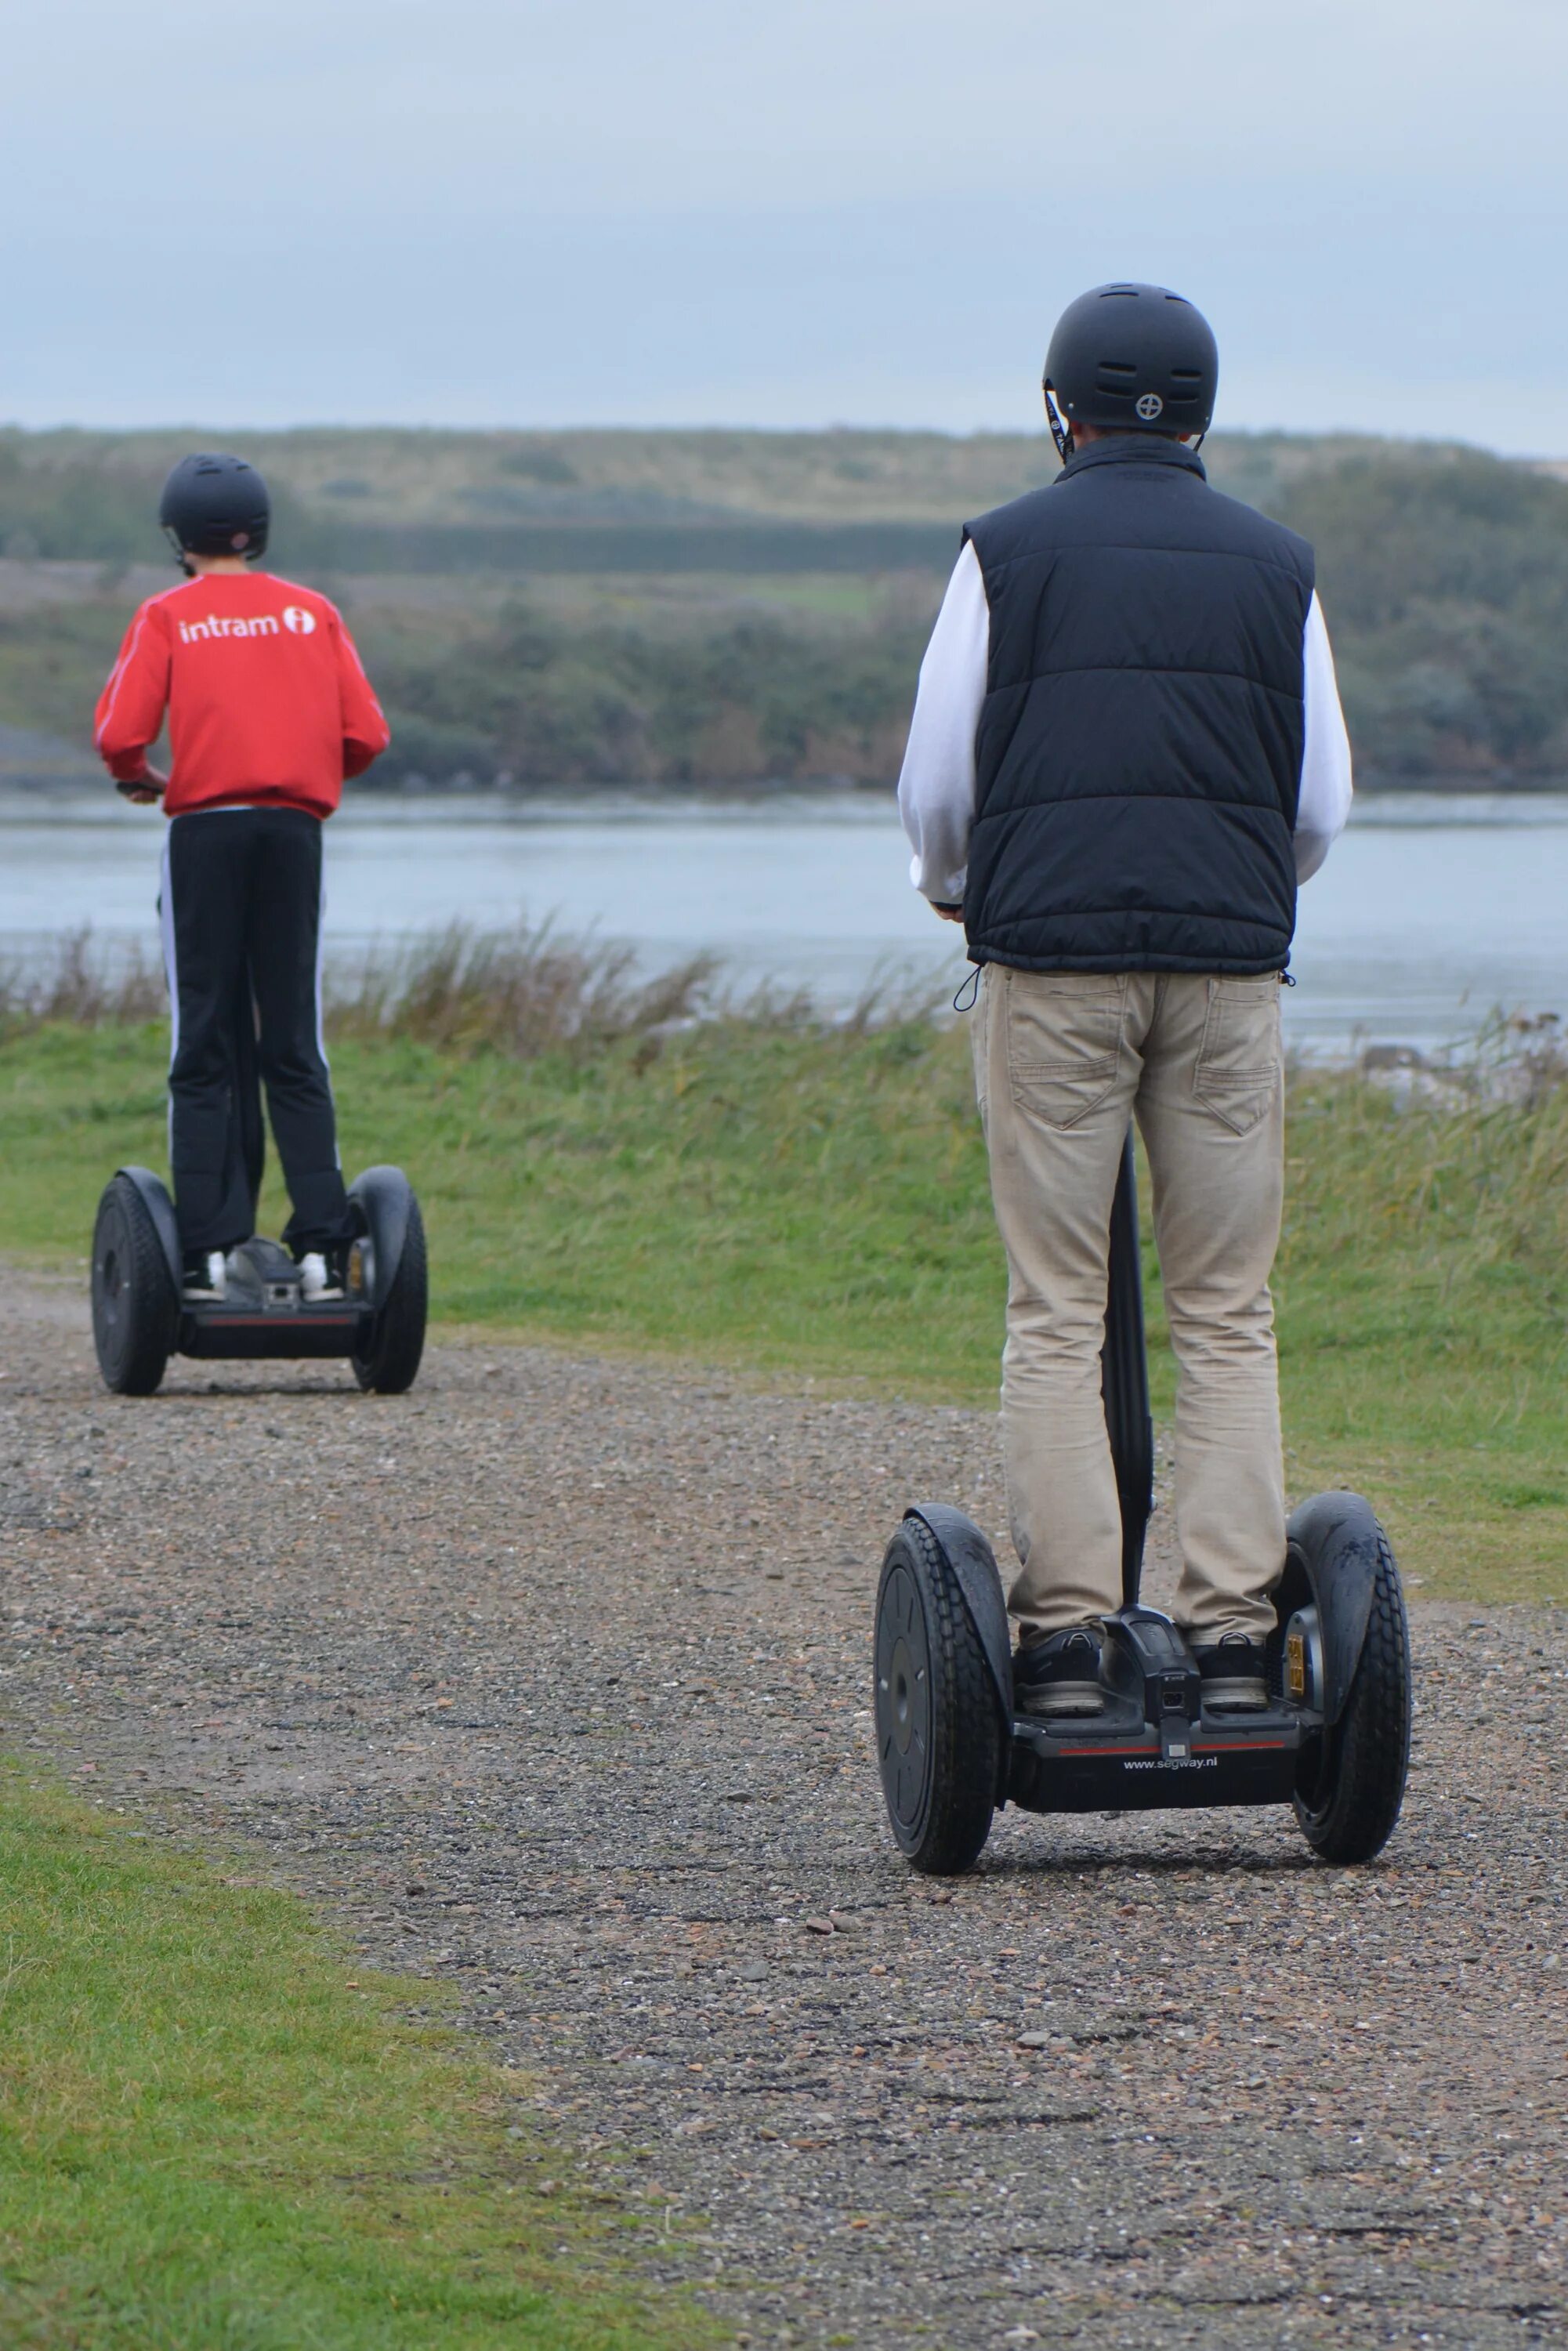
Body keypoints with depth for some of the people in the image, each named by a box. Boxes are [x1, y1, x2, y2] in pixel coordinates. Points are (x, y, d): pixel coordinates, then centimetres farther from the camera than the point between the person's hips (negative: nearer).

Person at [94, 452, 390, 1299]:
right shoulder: (312, 612, 10)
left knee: (205, 1051, 1)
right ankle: (322, 1245, -2)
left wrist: (142, 780, 13)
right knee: (295, 1050, 6)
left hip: (205, 829, -2)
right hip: (294, 828, 2)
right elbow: (366, 735, 3)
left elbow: (119, 734, -8)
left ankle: (208, 1249, -4)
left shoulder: (167, 616, 2)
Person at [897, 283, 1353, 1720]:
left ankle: (1066, 1632, -6)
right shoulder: (1277, 567, 10)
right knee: (1228, 1316, 4)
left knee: (1056, 1316, 0)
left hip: (1051, 960, -1)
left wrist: (953, 889, 27)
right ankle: (1232, 1631, -3)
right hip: (1229, 962, 2)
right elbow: (1323, 806, 12)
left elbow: (935, 788, 5)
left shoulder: (1008, 553, 4)